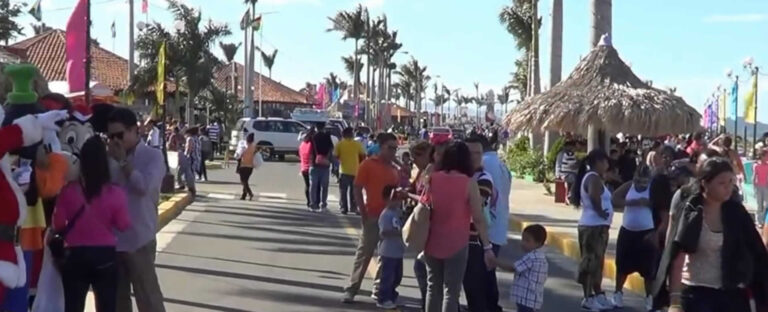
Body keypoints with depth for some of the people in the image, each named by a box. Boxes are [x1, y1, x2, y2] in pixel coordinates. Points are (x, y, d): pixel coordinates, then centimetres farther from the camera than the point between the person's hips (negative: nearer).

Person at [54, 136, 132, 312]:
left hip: (75, 256, 0)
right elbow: (124, 225, -2)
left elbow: (58, 225, -2)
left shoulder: (68, 191, -9)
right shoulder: (115, 193, -11)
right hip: (105, 255, 0)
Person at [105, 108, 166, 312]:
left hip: (139, 239, -5)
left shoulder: (152, 156, -4)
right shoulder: (112, 158, 9)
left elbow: (144, 186, -18)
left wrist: (123, 161, -13)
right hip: (113, 239, 6)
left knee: (147, 295, -1)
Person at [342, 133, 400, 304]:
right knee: (364, 253, -2)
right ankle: (351, 289, 6)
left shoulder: (394, 169, 11)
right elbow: (357, 189, -7)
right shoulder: (368, 164, -6)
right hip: (372, 216, -6)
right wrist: (363, 213, -11)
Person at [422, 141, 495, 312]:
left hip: (432, 242, 4)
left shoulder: (432, 178, -1)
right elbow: (478, 218, -10)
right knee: (451, 291, 3)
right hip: (456, 244, -3)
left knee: (433, 288, 16)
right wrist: (487, 246, -6)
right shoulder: (469, 182, -10)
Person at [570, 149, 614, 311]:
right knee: (591, 261, -7)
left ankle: (598, 295, 24)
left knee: (596, 261, 16)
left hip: (594, 225, 11)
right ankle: (588, 298, -4)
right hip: (594, 226, -11)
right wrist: (600, 211, -22)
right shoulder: (594, 178, -15)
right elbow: (594, 196, -34)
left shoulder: (589, 177, 17)